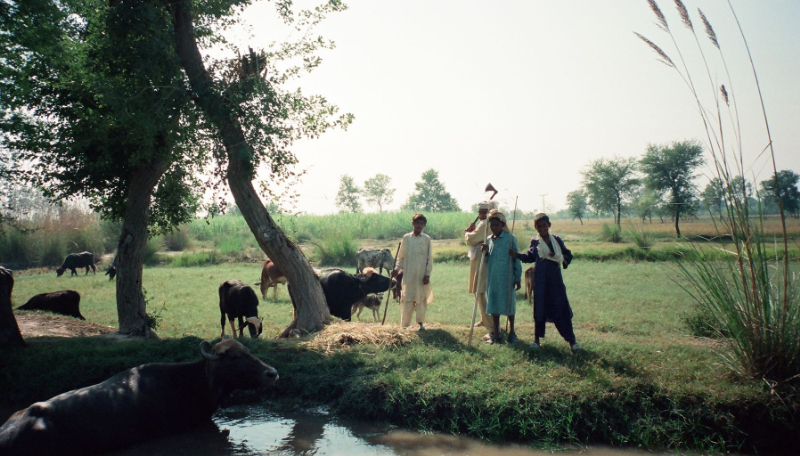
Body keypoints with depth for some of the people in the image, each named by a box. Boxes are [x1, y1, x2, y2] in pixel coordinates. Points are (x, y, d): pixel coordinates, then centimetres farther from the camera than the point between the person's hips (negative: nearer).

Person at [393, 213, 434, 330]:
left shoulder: (426, 239, 3)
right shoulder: (406, 238, 7)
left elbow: (430, 258, 2)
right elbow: (401, 256, 13)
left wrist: (427, 274, -4)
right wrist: (397, 269, 2)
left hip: (421, 275, -1)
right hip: (408, 274, 1)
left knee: (421, 298, 2)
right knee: (407, 298, 4)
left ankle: (421, 322, 12)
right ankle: (405, 324, 9)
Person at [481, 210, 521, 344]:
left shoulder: (510, 238, -6)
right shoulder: (489, 240, 10)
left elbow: (516, 258, -4)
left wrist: (518, 278, -5)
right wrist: (485, 252, -5)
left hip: (507, 277, -5)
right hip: (492, 278, 5)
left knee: (509, 303, 5)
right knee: (494, 304, 9)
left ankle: (511, 333, 21)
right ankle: (496, 335, 19)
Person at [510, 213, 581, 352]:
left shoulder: (556, 239, 0)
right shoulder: (535, 242, 3)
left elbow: (568, 255, 4)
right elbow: (529, 257, 12)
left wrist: (561, 258, -16)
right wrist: (516, 254, -2)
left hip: (555, 279, -1)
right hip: (540, 280, 1)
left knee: (562, 309, 0)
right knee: (540, 308, 7)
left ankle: (571, 340, 7)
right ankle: (537, 339, 19)